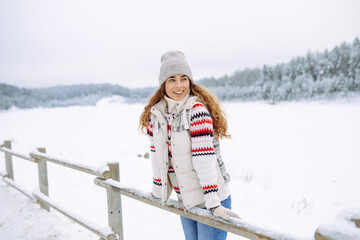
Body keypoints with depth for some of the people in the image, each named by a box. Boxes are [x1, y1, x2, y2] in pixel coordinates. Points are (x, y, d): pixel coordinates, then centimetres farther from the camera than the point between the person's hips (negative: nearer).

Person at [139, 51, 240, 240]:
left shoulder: (197, 109, -19)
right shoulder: (155, 113, 0)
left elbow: (204, 157, -24)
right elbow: (157, 153, 6)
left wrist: (213, 203, -25)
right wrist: (158, 190, 10)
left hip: (210, 197, -6)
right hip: (185, 199, 6)